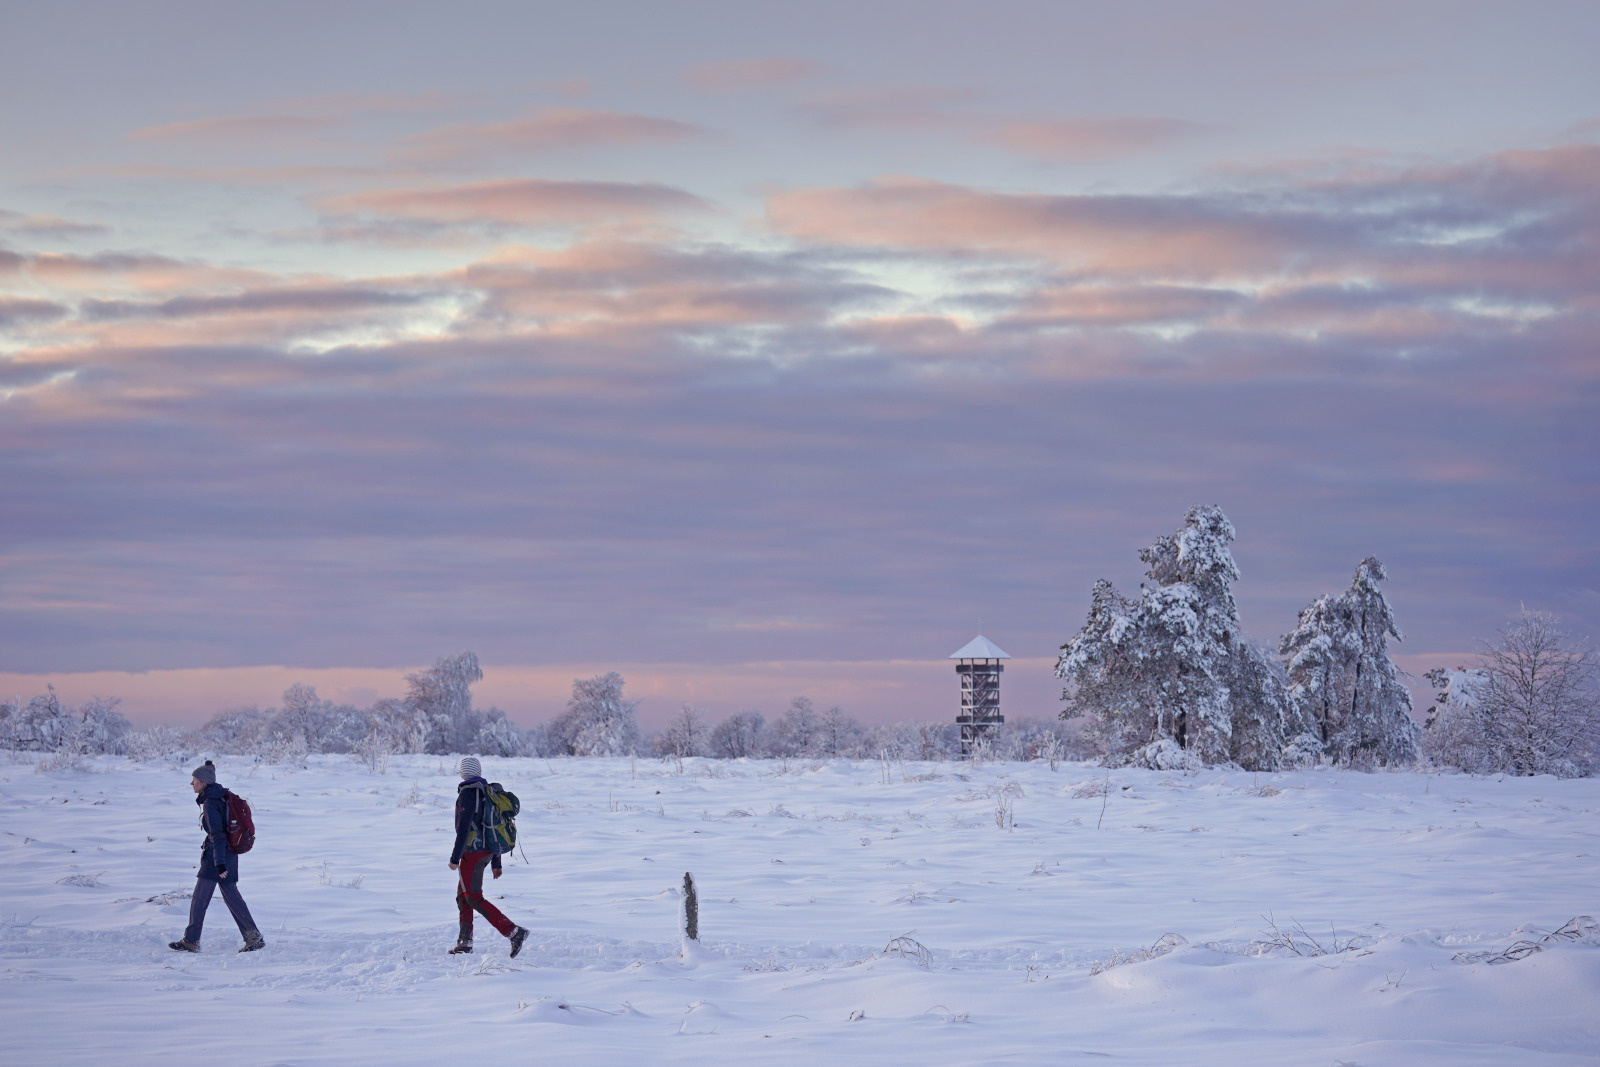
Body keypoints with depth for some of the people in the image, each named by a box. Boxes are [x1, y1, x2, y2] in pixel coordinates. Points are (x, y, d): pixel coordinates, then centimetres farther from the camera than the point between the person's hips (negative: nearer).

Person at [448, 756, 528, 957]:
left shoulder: (467, 793, -15)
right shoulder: (488, 793, 12)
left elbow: (464, 827, -21)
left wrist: (455, 858, -18)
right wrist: (496, 863, 21)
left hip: (472, 852, -9)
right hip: (487, 850, 9)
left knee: (474, 899, -7)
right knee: (462, 895, 18)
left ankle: (514, 932, -18)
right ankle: (464, 942, 17)